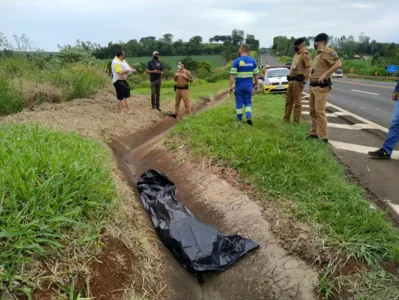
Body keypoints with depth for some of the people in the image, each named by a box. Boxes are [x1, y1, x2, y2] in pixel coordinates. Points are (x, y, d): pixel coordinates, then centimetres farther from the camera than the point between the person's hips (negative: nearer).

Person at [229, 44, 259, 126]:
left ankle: (239, 120, 18)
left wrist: (231, 86, -9)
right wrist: (256, 84, 19)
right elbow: (256, 74, 7)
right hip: (249, 85, 3)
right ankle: (249, 117, -6)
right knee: (248, 102, 13)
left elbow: (232, 75, -14)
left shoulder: (236, 61, -9)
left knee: (239, 102, 9)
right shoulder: (253, 61, 3)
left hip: (239, 85, -3)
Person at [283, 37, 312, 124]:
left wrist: (304, 80, -20)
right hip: (291, 80, 10)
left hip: (298, 81, -10)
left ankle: (296, 122, 2)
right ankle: (286, 119, 21)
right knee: (288, 100, 13)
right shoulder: (297, 54, 19)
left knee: (297, 102, -5)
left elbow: (309, 68, -20)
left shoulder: (305, 54, -12)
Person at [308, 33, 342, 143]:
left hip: (321, 86, -10)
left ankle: (324, 138, -7)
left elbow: (338, 64, -23)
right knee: (312, 111, 14)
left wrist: (325, 75, -23)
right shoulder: (318, 54, 18)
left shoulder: (328, 51, -11)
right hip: (313, 85, 10)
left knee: (320, 111, -12)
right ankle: (314, 133, 25)